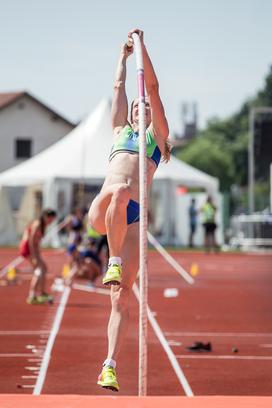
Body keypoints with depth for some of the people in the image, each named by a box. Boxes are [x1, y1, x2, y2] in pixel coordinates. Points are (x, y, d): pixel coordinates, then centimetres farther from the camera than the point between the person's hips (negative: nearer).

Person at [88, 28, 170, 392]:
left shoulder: (157, 135, 22)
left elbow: (152, 87, 18)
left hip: (133, 217, -1)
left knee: (122, 297, -9)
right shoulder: (121, 130, 29)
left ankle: (110, 367, -11)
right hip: (101, 211, 1)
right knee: (119, 191, -37)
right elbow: (119, 86, 32)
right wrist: (124, 55, 41)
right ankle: (113, 261, -30)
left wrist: (142, 46, 21)